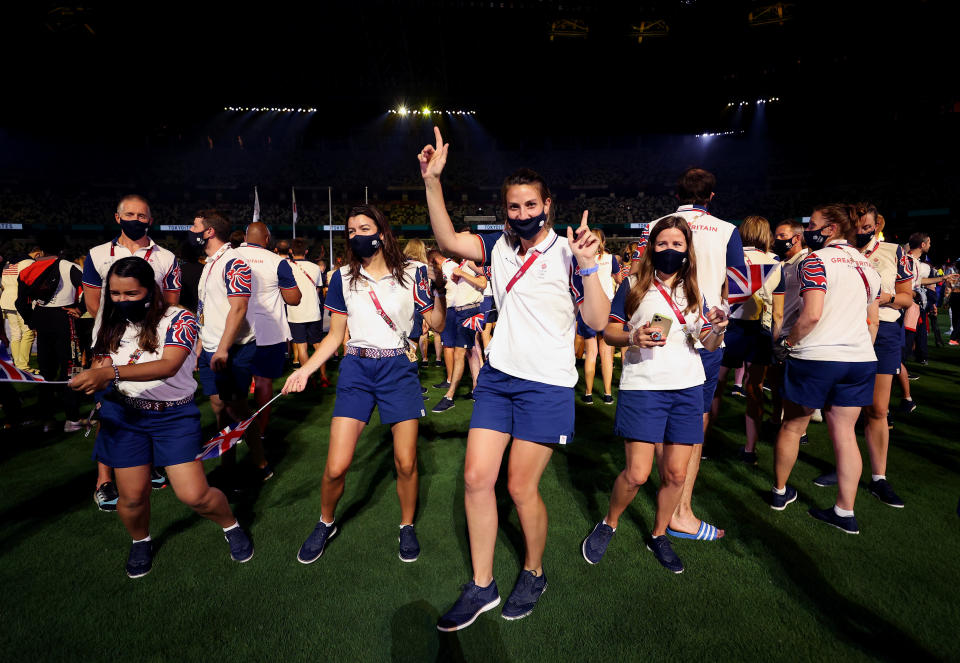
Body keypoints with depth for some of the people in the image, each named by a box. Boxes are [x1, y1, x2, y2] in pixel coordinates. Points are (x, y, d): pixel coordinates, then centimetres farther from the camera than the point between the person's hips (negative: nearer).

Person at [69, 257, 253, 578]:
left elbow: (168, 366, -27)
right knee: (132, 497, 5)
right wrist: (95, 377, -14)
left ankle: (231, 526, 25)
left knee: (194, 495, -7)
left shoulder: (179, 319, -12)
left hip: (174, 415, -4)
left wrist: (111, 372, -38)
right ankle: (140, 541, 39)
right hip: (124, 415, 4)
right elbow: (100, 367, 10)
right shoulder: (113, 324, 6)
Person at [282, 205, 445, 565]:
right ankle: (326, 524, 28)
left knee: (406, 463, 2)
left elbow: (437, 324, 1)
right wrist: (306, 368, -3)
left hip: (400, 369, -1)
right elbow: (335, 335, 9)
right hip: (356, 370, 1)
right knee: (336, 467, -3)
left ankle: (407, 526, 30)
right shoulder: (343, 278, 5)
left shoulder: (412, 272, 0)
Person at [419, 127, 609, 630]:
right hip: (497, 376, 5)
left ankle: (534, 574, 31)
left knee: (521, 487, 1)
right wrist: (432, 180, -9)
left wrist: (588, 268, -27)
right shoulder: (500, 248, 7)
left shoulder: (567, 253, -7)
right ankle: (482, 586, 22)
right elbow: (447, 239, -1)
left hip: (546, 385, -5)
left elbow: (597, 321, -13)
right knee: (476, 478, 3)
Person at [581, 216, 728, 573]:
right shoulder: (633, 286, 1)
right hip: (643, 386, -4)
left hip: (687, 387, 4)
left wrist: (718, 328, -8)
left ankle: (659, 536, 30)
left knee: (676, 473, 7)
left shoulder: (694, 292, 12)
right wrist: (633, 337, -19)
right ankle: (608, 524, 22)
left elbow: (710, 344, 14)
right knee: (637, 474, -6)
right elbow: (609, 332, 1)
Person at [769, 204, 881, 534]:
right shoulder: (867, 265, 15)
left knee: (792, 426, 11)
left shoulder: (815, 261, -9)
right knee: (845, 432, 10)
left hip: (816, 358, -6)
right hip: (860, 359, 7)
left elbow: (812, 314, -20)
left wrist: (787, 344, -8)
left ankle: (780, 491, 26)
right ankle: (845, 512, 15)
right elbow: (873, 321, 18)